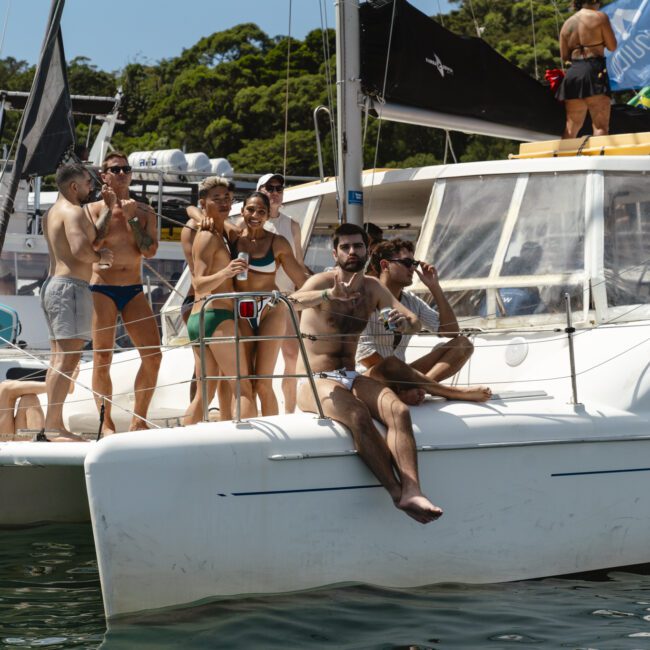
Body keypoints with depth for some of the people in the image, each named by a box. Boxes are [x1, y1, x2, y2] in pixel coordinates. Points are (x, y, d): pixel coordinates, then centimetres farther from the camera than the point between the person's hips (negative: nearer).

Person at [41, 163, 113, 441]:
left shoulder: (54, 212, 21)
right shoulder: (73, 211, -10)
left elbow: (94, 239, 18)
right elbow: (81, 249, -24)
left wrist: (107, 208, 19)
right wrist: (100, 257, -6)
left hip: (53, 285, 11)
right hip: (72, 286, -11)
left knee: (60, 359, 11)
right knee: (67, 358, -13)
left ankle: (54, 425, 10)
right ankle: (53, 425, -18)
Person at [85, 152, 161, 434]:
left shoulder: (144, 212, 11)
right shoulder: (94, 208, 2)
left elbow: (149, 250, -3)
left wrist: (132, 218, -8)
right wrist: (108, 211, -16)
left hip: (134, 291, 4)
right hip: (102, 290, -3)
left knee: (153, 355, -5)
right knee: (102, 359, -6)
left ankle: (138, 421, 6)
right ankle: (106, 424, 1)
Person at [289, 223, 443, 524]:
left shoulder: (373, 288, 12)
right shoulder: (322, 281, -5)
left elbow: (415, 323, 8)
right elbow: (294, 301, -27)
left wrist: (404, 321, -18)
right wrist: (329, 295, -48)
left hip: (351, 378, 5)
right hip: (314, 382, -5)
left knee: (398, 410, -26)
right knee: (357, 414, -36)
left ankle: (412, 492, -40)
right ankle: (398, 493, -34)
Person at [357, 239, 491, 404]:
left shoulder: (412, 302, 14)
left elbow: (451, 330, 11)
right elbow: (364, 352, -18)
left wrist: (434, 288, 3)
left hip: (400, 377, 8)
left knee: (462, 344, -5)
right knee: (391, 364, -43)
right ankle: (450, 392, -23)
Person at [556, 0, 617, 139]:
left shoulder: (567, 24, 13)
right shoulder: (600, 17, -2)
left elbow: (564, 56, 14)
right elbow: (612, 46, -1)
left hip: (573, 73, 6)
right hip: (594, 71, -6)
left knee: (571, 127, 11)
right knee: (601, 125, -9)